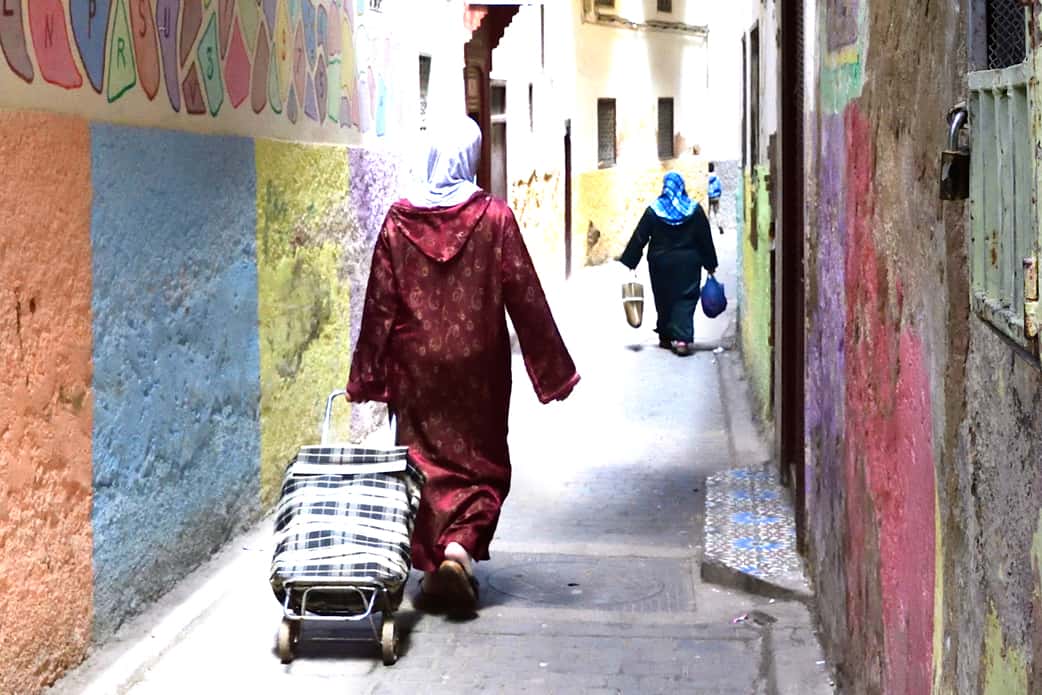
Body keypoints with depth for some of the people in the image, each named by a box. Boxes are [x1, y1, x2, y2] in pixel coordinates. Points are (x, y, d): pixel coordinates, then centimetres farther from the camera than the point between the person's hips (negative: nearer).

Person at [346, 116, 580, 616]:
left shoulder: (399, 219, -3)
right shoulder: (493, 217, -8)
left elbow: (380, 304, -1)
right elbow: (525, 298, -6)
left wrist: (368, 376, 5)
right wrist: (553, 369, 0)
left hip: (416, 364, 1)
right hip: (477, 364, -1)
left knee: (426, 462, 12)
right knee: (481, 463, 10)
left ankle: (432, 564, 13)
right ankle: (460, 548, -9)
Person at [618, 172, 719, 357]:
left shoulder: (654, 210, -2)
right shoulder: (694, 210, -1)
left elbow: (639, 238, -2)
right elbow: (706, 239, 2)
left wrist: (630, 262, 3)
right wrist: (710, 265, 10)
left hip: (661, 264, 1)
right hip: (688, 264, -1)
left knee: (664, 300, 13)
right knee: (685, 300, -3)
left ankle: (666, 337, 20)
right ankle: (682, 339, -17)